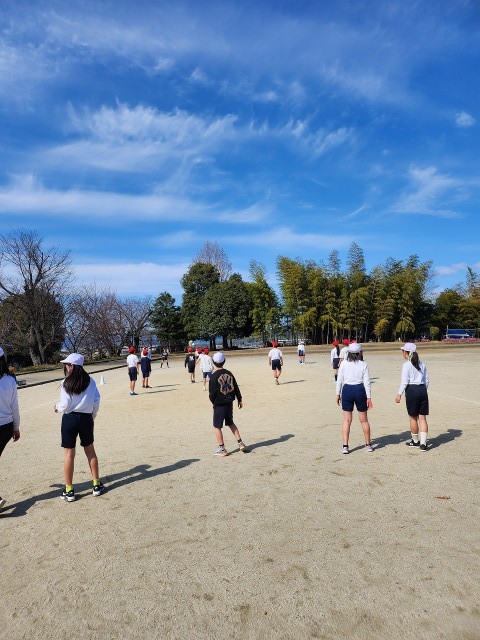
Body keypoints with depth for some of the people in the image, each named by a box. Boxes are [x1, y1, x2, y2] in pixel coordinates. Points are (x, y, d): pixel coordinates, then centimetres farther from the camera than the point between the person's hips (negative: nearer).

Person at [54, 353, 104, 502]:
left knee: (69, 454, 6)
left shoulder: (66, 383, -10)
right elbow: (96, 400, 0)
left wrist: (57, 407, 12)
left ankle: (69, 491, 13)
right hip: (86, 418, 3)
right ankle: (97, 485, 21)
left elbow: (65, 405, -10)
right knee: (90, 451, 15)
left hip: (70, 419, -3)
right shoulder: (90, 381, -1)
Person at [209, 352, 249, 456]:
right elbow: (236, 388, 8)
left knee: (217, 426, 6)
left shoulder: (214, 376, -15)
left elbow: (212, 392, -14)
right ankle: (241, 443, 22)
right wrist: (239, 400, 18)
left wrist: (213, 401, 6)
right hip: (229, 402, 6)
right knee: (230, 423, 22)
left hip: (219, 404, -6)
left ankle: (222, 449, 10)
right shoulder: (229, 373, 2)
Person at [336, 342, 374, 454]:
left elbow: (339, 380, -1)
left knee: (347, 420, 8)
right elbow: (366, 382, -4)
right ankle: (368, 445, 24)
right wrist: (369, 397, 0)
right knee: (364, 420, 13)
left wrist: (338, 394, 8)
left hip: (347, 390, 0)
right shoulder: (364, 365, -3)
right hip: (360, 390, 0)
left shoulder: (344, 364, -2)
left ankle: (345, 446, 5)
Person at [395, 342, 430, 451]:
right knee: (422, 418, 6)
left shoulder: (406, 365, -9)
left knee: (413, 417, 10)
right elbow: (426, 380, 12)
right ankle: (423, 443, 3)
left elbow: (405, 382, -12)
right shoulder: (422, 364, 11)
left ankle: (415, 440, 24)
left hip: (412, 390, -6)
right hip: (423, 389, 6)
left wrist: (399, 394, -7)